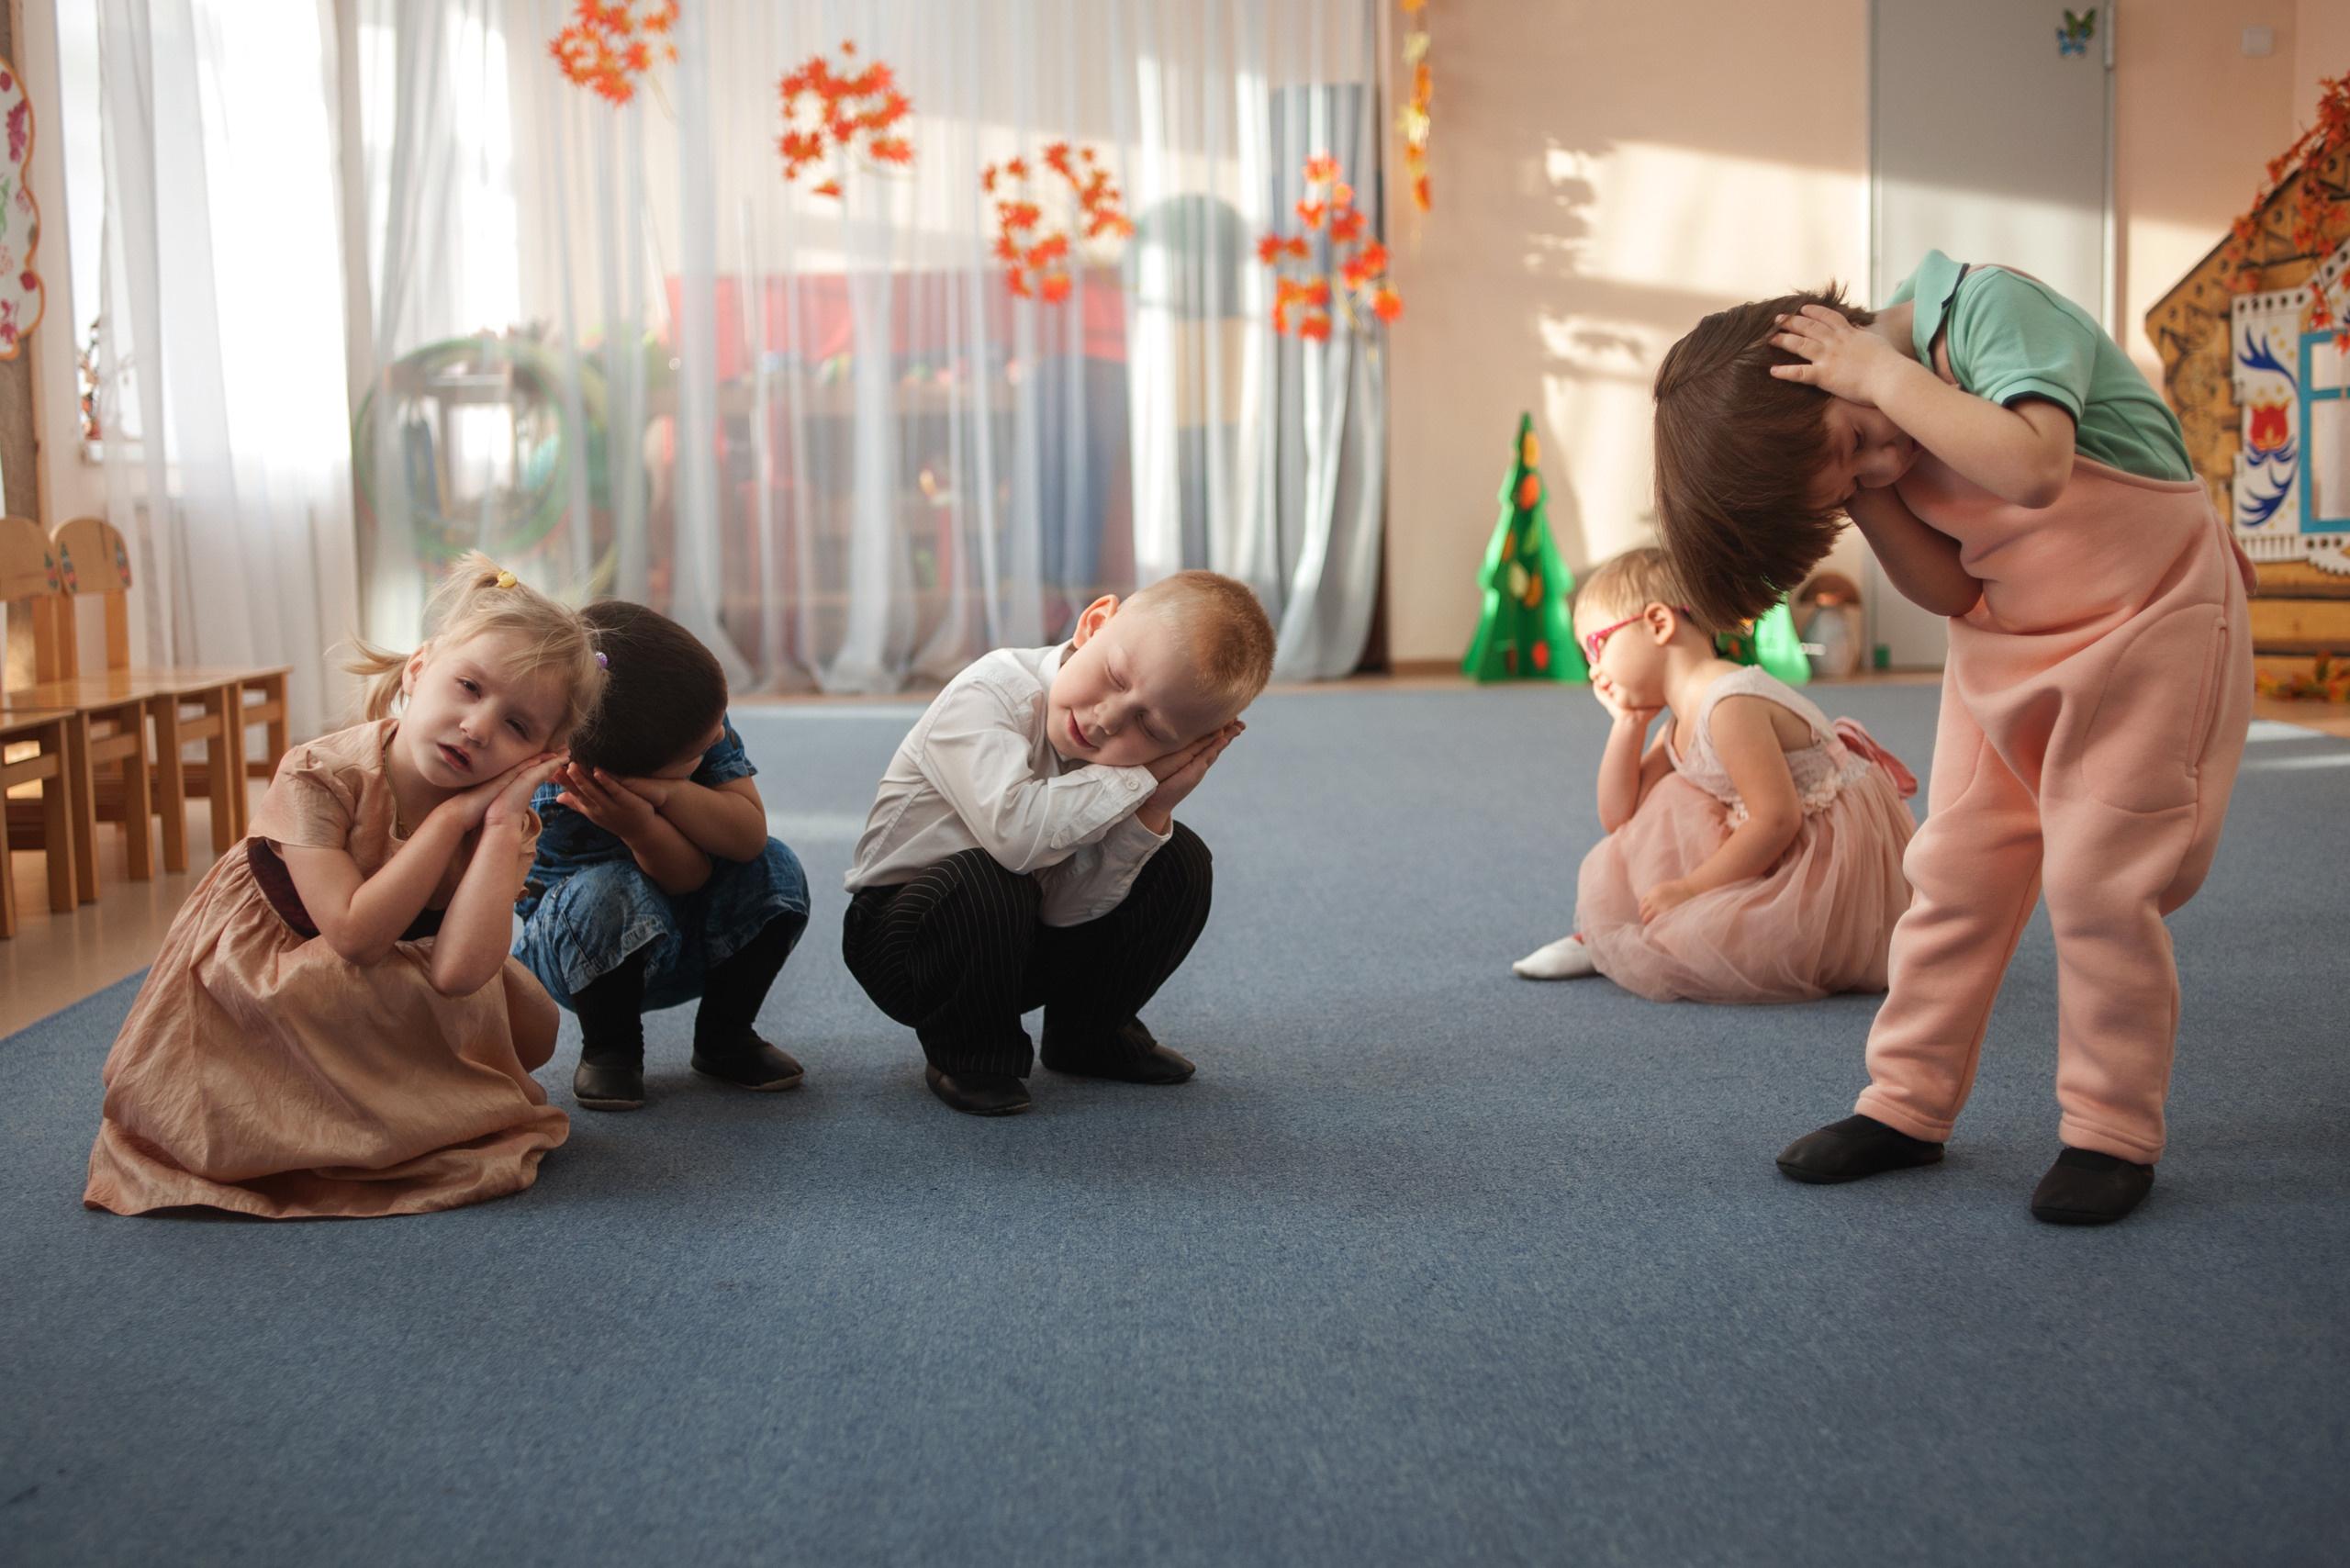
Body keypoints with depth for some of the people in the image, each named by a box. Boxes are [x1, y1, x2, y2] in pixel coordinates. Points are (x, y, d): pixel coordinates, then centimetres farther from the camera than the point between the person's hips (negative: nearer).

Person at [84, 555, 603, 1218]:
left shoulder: (501, 821, -16)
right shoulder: (318, 777, -25)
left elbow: (458, 973, -32)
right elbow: (356, 935, -36)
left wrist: (501, 823, -35)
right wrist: (452, 817, -35)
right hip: (260, 982, -5)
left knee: (530, 1026, -9)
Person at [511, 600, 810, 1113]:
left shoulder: (700, 721, -18)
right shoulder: (560, 802, -32)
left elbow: (750, 836, -23)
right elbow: (690, 878, -28)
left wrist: (669, 795, -40)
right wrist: (640, 827, -50)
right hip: (587, 953, -5)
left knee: (773, 868, -21)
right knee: (611, 892, -37)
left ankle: (725, 1036, -3)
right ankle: (609, 1048, -11)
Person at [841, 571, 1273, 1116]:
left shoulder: (1131, 751, -11)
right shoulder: (987, 696, -27)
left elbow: (1069, 910, -16)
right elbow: (1014, 831, -45)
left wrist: (1152, 813, -27)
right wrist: (1138, 780, -34)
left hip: (1024, 939, 6)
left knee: (1180, 860, -6)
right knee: (989, 881, -37)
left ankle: (1091, 1034, 13)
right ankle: (969, 1054, -9)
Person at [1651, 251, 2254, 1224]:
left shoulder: (1989, 308, -24)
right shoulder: (1877, 447, -5)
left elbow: (2033, 467, -41)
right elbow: (1949, 588, -8)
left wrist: (1883, 375, -35)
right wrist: (1863, 495, -22)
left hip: (2149, 617, -6)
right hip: (2007, 638, 6)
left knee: (2096, 877, -8)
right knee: (1955, 869, 3)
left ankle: (2114, 1134, 6)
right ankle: (1909, 1105, 15)